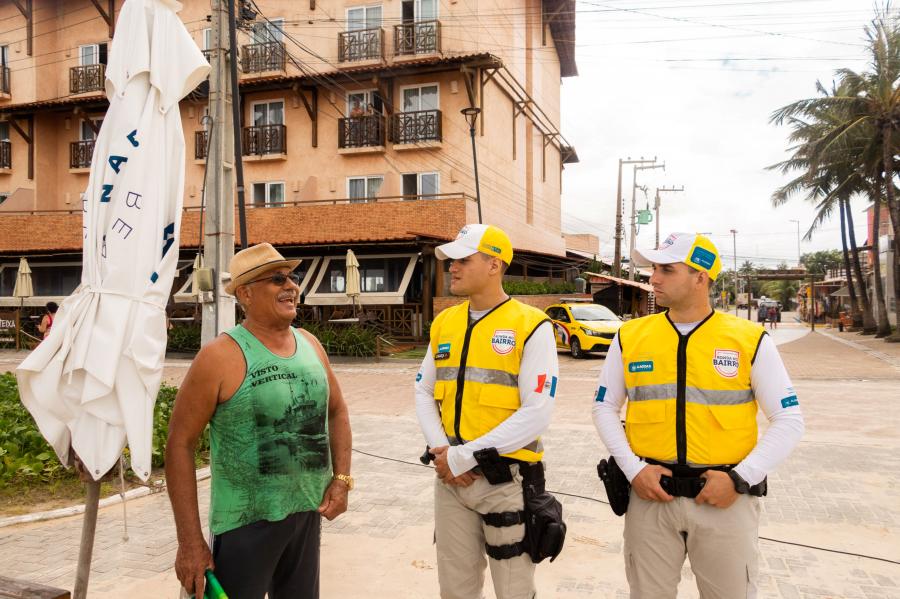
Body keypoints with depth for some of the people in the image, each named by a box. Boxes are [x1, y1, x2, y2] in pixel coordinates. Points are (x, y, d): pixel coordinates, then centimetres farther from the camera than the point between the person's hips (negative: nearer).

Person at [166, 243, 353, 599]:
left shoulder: (310, 345, 3)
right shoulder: (221, 356, -15)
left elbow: (337, 411, 15)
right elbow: (180, 443, -13)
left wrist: (341, 478, 1)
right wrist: (190, 541, -15)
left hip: (309, 512, 6)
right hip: (246, 520, -6)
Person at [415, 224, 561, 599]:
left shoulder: (531, 326, -12)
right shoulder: (444, 323, 7)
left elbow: (536, 415, -18)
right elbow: (424, 393, 11)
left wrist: (464, 457, -17)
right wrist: (440, 450, -7)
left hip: (506, 481, -5)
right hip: (449, 478, 5)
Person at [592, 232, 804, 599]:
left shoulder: (750, 340, -5)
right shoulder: (630, 337, 0)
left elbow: (789, 421, -1)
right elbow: (605, 408, 7)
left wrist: (740, 478, -11)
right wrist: (633, 469, -6)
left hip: (725, 499, -1)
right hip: (651, 495, 2)